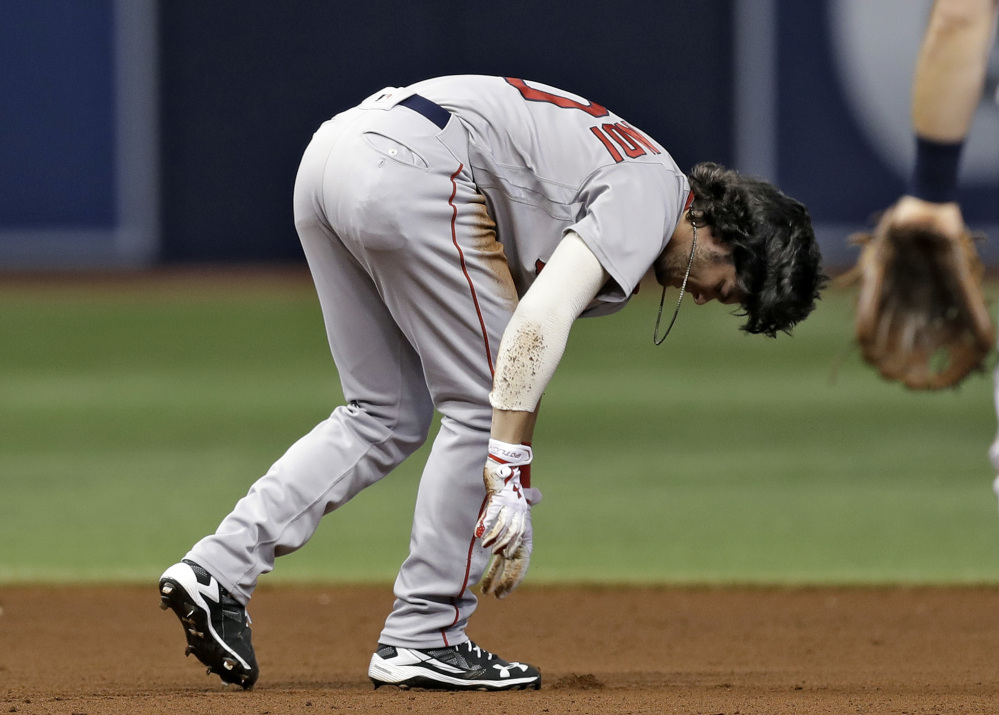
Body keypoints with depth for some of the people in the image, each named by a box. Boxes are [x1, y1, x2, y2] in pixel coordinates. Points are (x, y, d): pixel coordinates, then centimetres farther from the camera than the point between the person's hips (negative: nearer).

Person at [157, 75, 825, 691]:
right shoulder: (655, 193, -2)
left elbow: (519, 347, 30)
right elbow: (541, 321, -17)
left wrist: (513, 499, 28)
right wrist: (511, 468, -19)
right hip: (408, 167, -10)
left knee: (386, 416, 17)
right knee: (482, 404, 2)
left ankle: (218, 570, 7)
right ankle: (422, 637, 6)